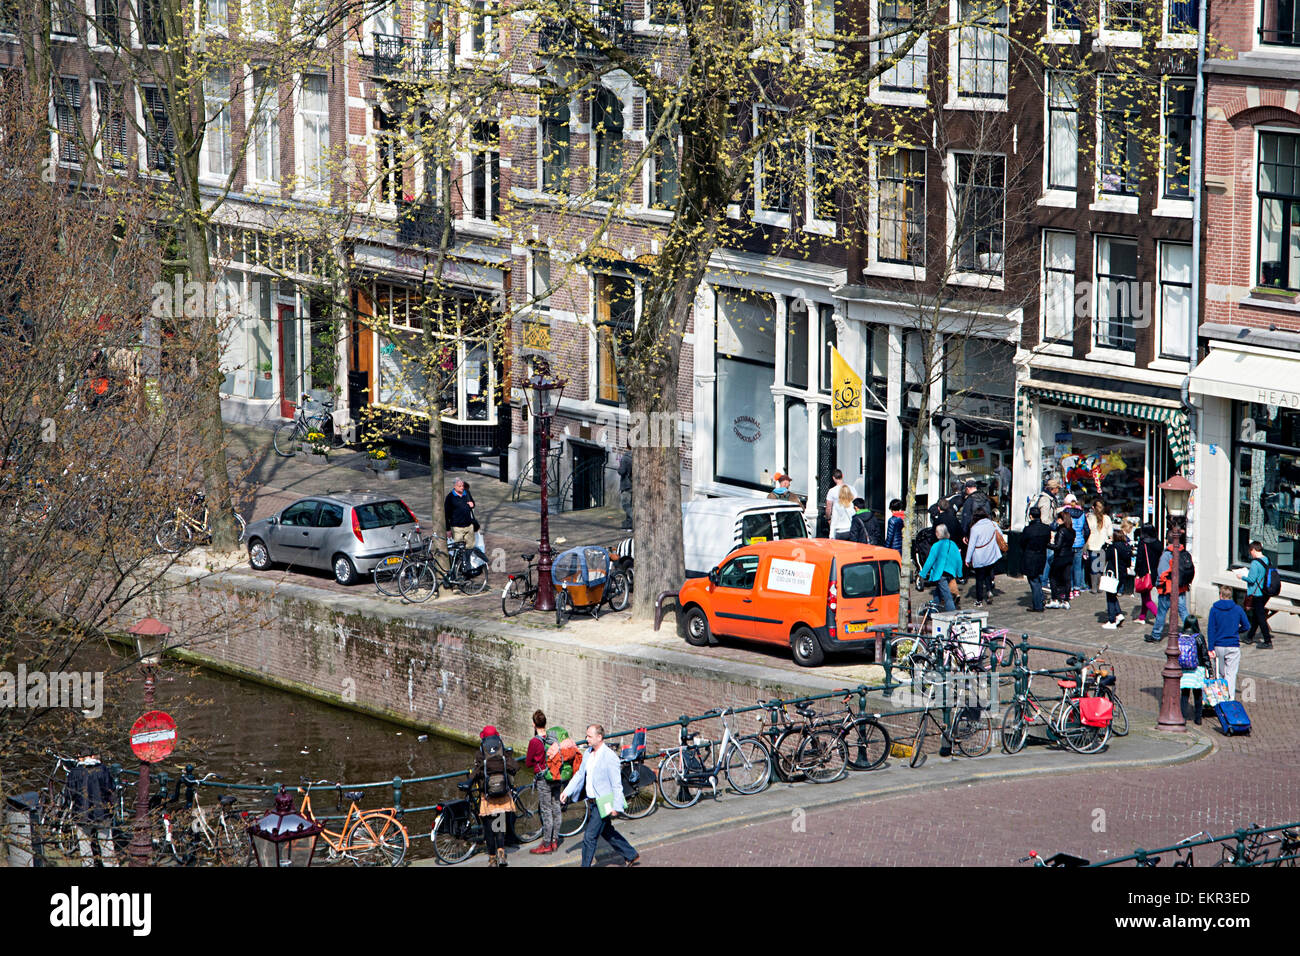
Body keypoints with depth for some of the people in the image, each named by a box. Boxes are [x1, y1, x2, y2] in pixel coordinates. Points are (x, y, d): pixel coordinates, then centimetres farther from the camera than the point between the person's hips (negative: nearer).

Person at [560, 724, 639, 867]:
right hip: (592, 802, 9)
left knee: (589, 837, -7)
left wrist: (616, 806, -20)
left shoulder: (610, 757, -18)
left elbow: (617, 784, -18)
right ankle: (631, 855, 37)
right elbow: (580, 775, 17)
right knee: (607, 832, 22)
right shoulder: (588, 754, 6)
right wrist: (567, 791, 9)